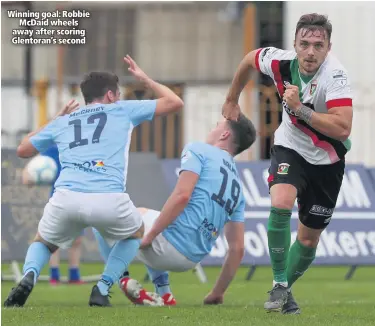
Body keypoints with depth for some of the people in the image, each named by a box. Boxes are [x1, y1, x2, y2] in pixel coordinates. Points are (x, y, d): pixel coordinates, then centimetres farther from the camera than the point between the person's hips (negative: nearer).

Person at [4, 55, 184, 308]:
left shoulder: (62, 122, 26)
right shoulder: (123, 110, 20)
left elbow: (23, 150, 39)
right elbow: (175, 103, 26)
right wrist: (144, 79, 41)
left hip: (66, 198, 2)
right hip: (110, 201, -2)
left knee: (43, 243, 30)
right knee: (136, 233, 32)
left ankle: (29, 276, -5)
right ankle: (102, 289, 12)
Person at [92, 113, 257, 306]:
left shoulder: (198, 151, 0)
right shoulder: (237, 187, 20)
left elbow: (181, 195, -17)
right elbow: (237, 249, 18)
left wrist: (149, 235, -13)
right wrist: (218, 293, 25)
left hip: (170, 242, -7)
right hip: (192, 259, 7)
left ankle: (123, 280, 1)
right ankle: (164, 295, 24)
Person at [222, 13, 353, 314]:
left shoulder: (335, 75, -30)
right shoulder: (281, 62, -18)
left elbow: (343, 129, -39)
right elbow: (249, 59, 6)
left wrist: (299, 108, -39)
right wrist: (232, 101, 17)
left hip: (327, 160, -1)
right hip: (290, 147, 1)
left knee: (310, 237, 9)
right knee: (281, 203, -28)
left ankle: (285, 289, 33)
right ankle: (280, 285, -17)